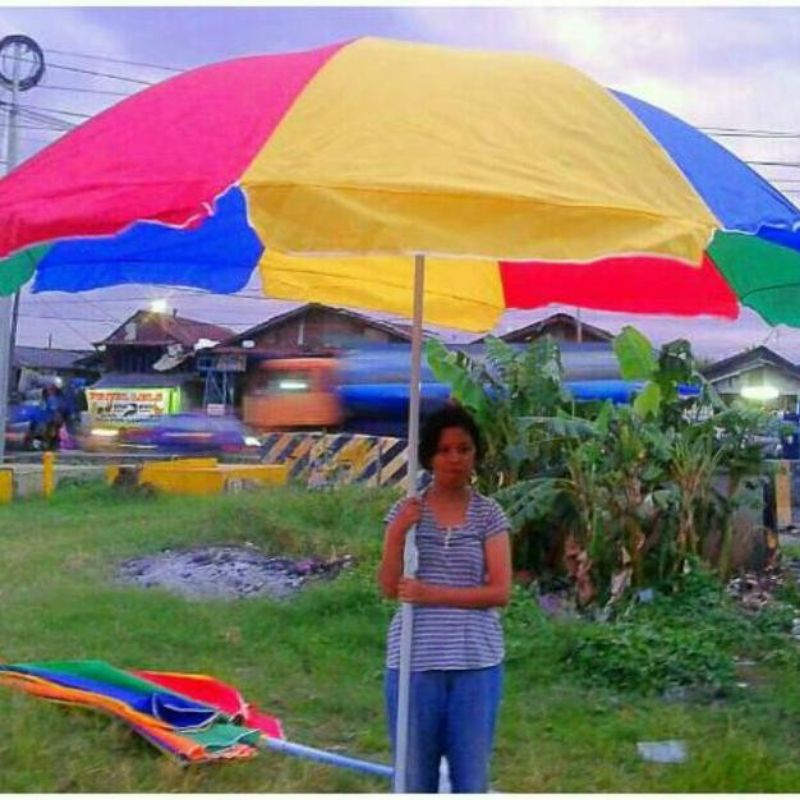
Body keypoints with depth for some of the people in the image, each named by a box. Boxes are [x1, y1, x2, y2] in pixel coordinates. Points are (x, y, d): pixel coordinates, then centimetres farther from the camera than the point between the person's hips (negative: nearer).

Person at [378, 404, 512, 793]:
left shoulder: (489, 514, 0)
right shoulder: (405, 512, 2)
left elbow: (500, 591, -7)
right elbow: (389, 587, -3)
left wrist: (432, 594, -14)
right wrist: (397, 534, -17)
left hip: (475, 661, -1)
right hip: (414, 660, 1)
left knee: (472, 775, 8)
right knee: (415, 773, 11)